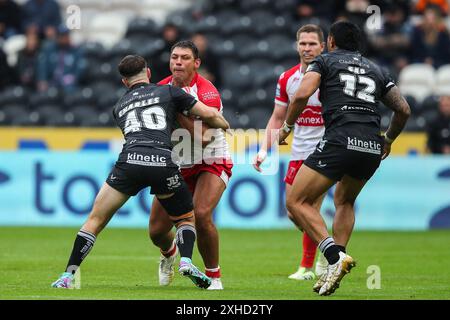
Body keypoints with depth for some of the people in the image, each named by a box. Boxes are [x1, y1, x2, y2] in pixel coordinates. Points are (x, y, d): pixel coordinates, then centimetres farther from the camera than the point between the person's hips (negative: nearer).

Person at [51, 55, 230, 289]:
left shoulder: (119, 106, 30)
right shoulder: (168, 91, 21)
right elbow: (209, 115, 18)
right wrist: (225, 126, 39)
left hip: (130, 160, 1)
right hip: (163, 164, -1)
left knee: (95, 220, 11)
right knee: (186, 219, 19)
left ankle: (68, 275, 1)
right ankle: (186, 261, -8)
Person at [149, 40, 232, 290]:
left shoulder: (207, 92, -19)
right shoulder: (161, 89, -1)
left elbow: (201, 136, -28)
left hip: (211, 164, -5)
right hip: (175, 165, 5)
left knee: (201, 214, -31)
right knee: (156, 231, 1)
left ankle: (213, 275, -11)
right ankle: (169, 252, 41)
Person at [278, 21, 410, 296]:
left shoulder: (325, 61, 13)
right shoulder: (376, 70, 26)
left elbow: (302, 95, -3)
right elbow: (404, 110, 21)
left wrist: (287, 128, 11)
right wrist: (388, 140, 36)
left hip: (340, 141, -6)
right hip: (372, 148, 6)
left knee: (297, 202, 1)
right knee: (344, 201, 29)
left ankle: (335, 256, -17)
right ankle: (336, 266, 15)